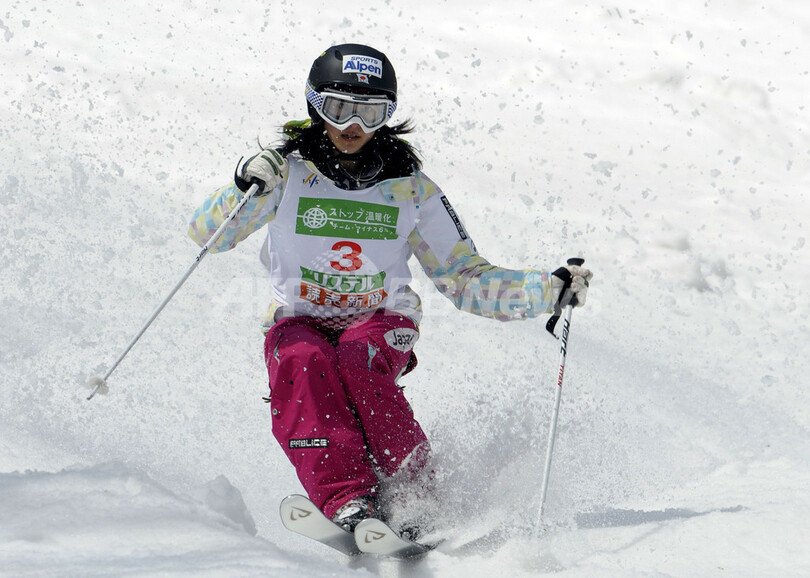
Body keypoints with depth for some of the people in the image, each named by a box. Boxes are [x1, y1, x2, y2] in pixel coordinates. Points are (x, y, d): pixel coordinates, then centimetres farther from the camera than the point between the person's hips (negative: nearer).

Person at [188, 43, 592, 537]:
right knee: (302, 365, -34)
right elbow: (207, 235, -8)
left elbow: (466, 280, 3)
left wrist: (550, 290, -11)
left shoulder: (410, 189, 1)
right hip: (300, 322, 0)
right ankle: (348, 502, -44)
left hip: (382, 324, 0)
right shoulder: (290, 171, -2)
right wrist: (245, 187, -28)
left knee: (359, 357, -35)